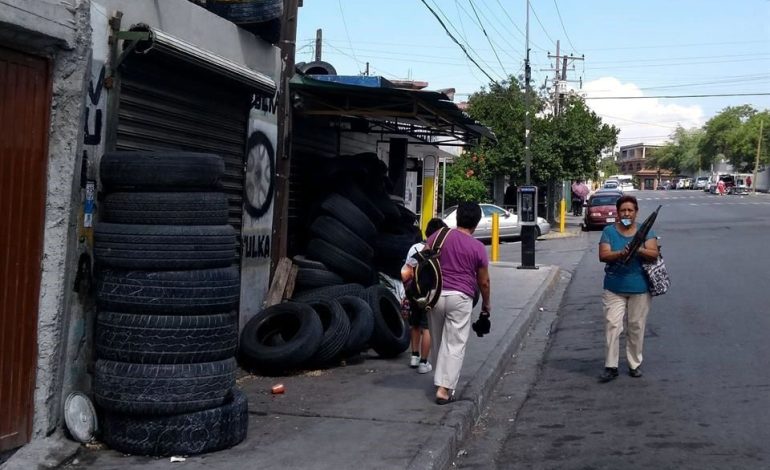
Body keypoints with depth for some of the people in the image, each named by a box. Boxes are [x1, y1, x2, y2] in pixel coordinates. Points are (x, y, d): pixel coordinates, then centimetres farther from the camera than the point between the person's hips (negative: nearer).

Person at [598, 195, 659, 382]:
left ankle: (635, 364, 19)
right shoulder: (609, 231, 3)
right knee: (612, 325, -7)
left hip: (640, 288, 1)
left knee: (637, 327, 7)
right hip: (614, 288, -1)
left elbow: (654, 254, -6)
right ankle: (610, 366, -2)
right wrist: (620, 253, -25)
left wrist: (638, 250, -26)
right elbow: (603, 255, -7)